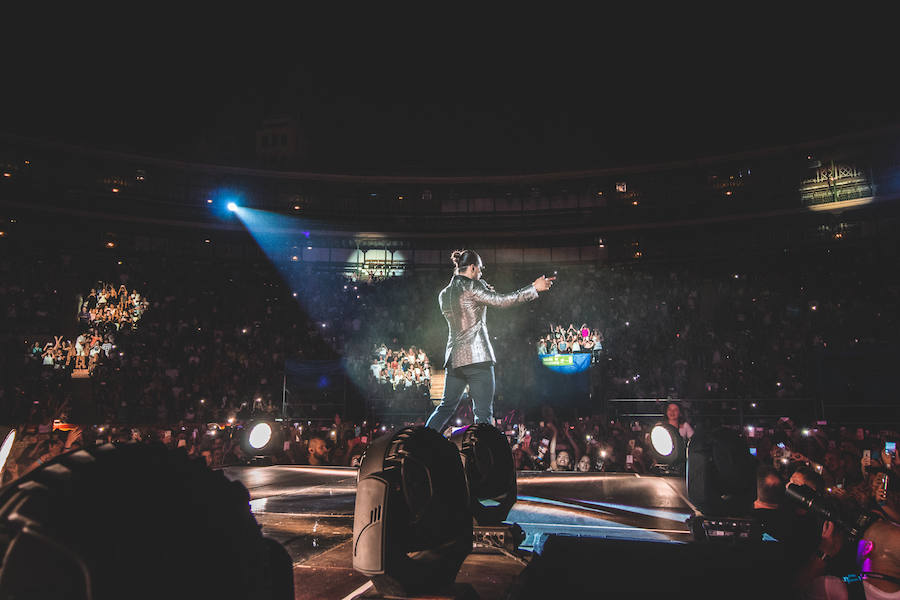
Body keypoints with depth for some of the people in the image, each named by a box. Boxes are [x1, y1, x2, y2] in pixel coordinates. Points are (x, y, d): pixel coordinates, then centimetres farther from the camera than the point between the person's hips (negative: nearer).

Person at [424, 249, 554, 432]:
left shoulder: (444, 294, 14)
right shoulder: (471, 286, -7)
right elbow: (501, 301, -12)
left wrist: (484, 292, 24)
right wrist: (534, 288, -7)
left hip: (454, 358, 7)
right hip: (477, 357, -7)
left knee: (446, 406, 16)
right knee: (483, 412, -1)